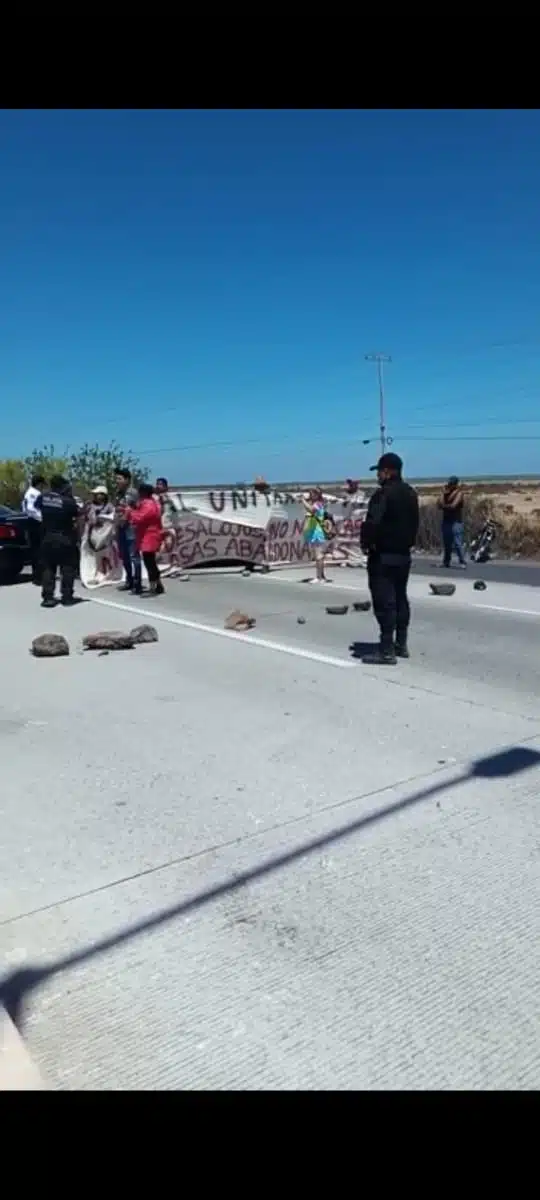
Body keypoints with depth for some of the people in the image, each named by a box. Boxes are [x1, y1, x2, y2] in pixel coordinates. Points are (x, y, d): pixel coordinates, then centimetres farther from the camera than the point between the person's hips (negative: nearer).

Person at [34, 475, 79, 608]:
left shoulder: (43, 497, -4)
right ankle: (67, 596, 8)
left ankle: (48, 597, 1)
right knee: (68, 567, 8)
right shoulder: (68, 501, -17)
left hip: (47, 537, 3)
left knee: (48, 567, 8)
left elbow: (37, 506, 16)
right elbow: (77, 517, -9)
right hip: (65, 538, -3)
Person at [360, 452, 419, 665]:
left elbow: (372, 523, -25)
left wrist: (366, 543, -10)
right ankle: (401, 644, 23)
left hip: (383, 555, -9)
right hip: (403, 553, 9)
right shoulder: (410, 493, 12)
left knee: (384, 601, -7)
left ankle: (387, 650, -7)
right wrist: (407, 543, 19)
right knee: (400, 598, 16)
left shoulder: (383, 493, -17)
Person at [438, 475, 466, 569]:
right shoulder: (446, 493, 13)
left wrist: (444, 506, 0)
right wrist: (445, 494, -8)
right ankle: (446, 562, 17)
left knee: (457, 543, -12)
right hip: (446, 521, 6)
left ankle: (462, 562, -10)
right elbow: (440, 504, 1)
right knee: (446, 543, 10)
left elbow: (453, 505, -16)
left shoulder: (459, 493, -5)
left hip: (456, 522, -6)